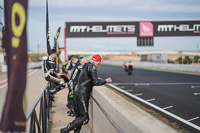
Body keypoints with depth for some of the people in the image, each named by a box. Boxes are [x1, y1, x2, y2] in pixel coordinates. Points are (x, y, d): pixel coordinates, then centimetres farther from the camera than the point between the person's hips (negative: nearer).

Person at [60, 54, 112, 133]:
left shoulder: (87, 65, 15)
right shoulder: (92, 68, -12)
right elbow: (95, 82, -15)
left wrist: (102, 80, 18)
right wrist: (106, 81, -1)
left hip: (78, 92, 10)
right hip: (82, 94, -10)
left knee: (79, 116, 13)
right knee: (84, 118, -8)